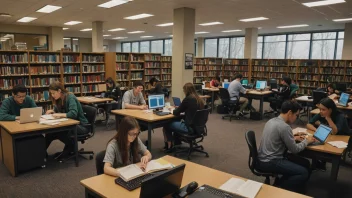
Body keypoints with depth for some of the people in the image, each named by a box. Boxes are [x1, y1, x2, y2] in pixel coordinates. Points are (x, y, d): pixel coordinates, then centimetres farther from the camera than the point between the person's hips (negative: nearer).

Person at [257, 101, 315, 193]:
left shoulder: (272, 121, 8)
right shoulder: (284, 126, -20)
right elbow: (294, 150, -11)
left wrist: (294, 138, 18)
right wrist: (306, 141, 5)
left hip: (265, 158, 10)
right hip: (269, 162, -10)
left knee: (305, 163, 11)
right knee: (304, 173, -12)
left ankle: (281, 184, 14)